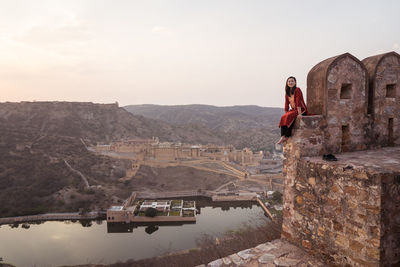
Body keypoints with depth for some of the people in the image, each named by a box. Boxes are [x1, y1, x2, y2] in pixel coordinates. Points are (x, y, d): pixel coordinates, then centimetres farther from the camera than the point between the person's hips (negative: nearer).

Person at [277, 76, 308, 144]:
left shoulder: (297, 90, -13)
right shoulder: (287, 92, 10)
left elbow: (298, 102, -22)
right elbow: (286, 104, 11)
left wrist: (299, 113, -27)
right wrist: (286, 114, 6)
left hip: (301, 110, -7)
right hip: (293, 110, 7)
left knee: (289, 117, -30)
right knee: (283, 117, -19)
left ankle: (287, 136, -23)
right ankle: (283, 136, -26)